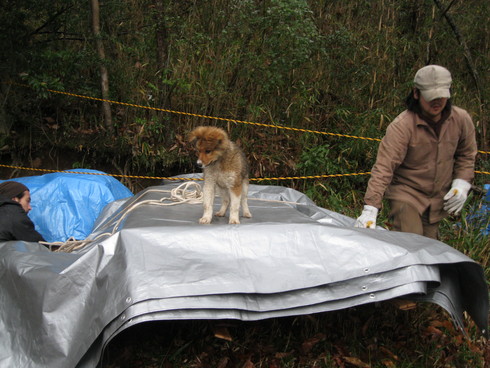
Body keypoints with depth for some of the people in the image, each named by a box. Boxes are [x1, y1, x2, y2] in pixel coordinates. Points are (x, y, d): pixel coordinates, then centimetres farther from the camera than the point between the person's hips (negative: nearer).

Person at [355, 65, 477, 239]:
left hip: (439, 198, 5)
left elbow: (466, 155, 13)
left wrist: (462, 184, -2)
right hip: (406, 194, -5)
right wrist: (370, 209, -36)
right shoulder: (402, 126, -23)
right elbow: (384, 167, -28)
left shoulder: (461, 120, -5)